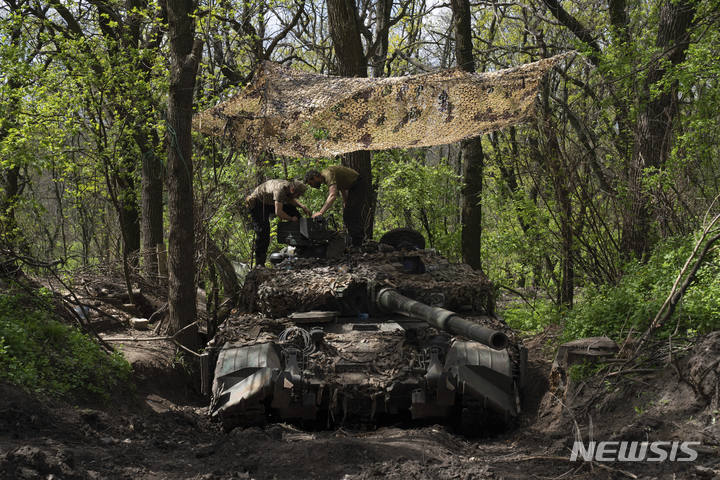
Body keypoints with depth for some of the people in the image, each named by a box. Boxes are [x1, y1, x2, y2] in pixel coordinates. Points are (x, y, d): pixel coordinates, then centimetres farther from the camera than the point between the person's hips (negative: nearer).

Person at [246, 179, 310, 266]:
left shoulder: (290, 186, -11)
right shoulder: (280, 189, -38)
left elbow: (291, 200, 12)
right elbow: (278, 212, -38)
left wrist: (303, 207, -3)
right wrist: (291, 219, -22)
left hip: (270, 202, 8)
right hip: (257, 203, -8)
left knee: (294, 211, -2)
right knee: (263, 233, -16)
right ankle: (259, 263, -10)